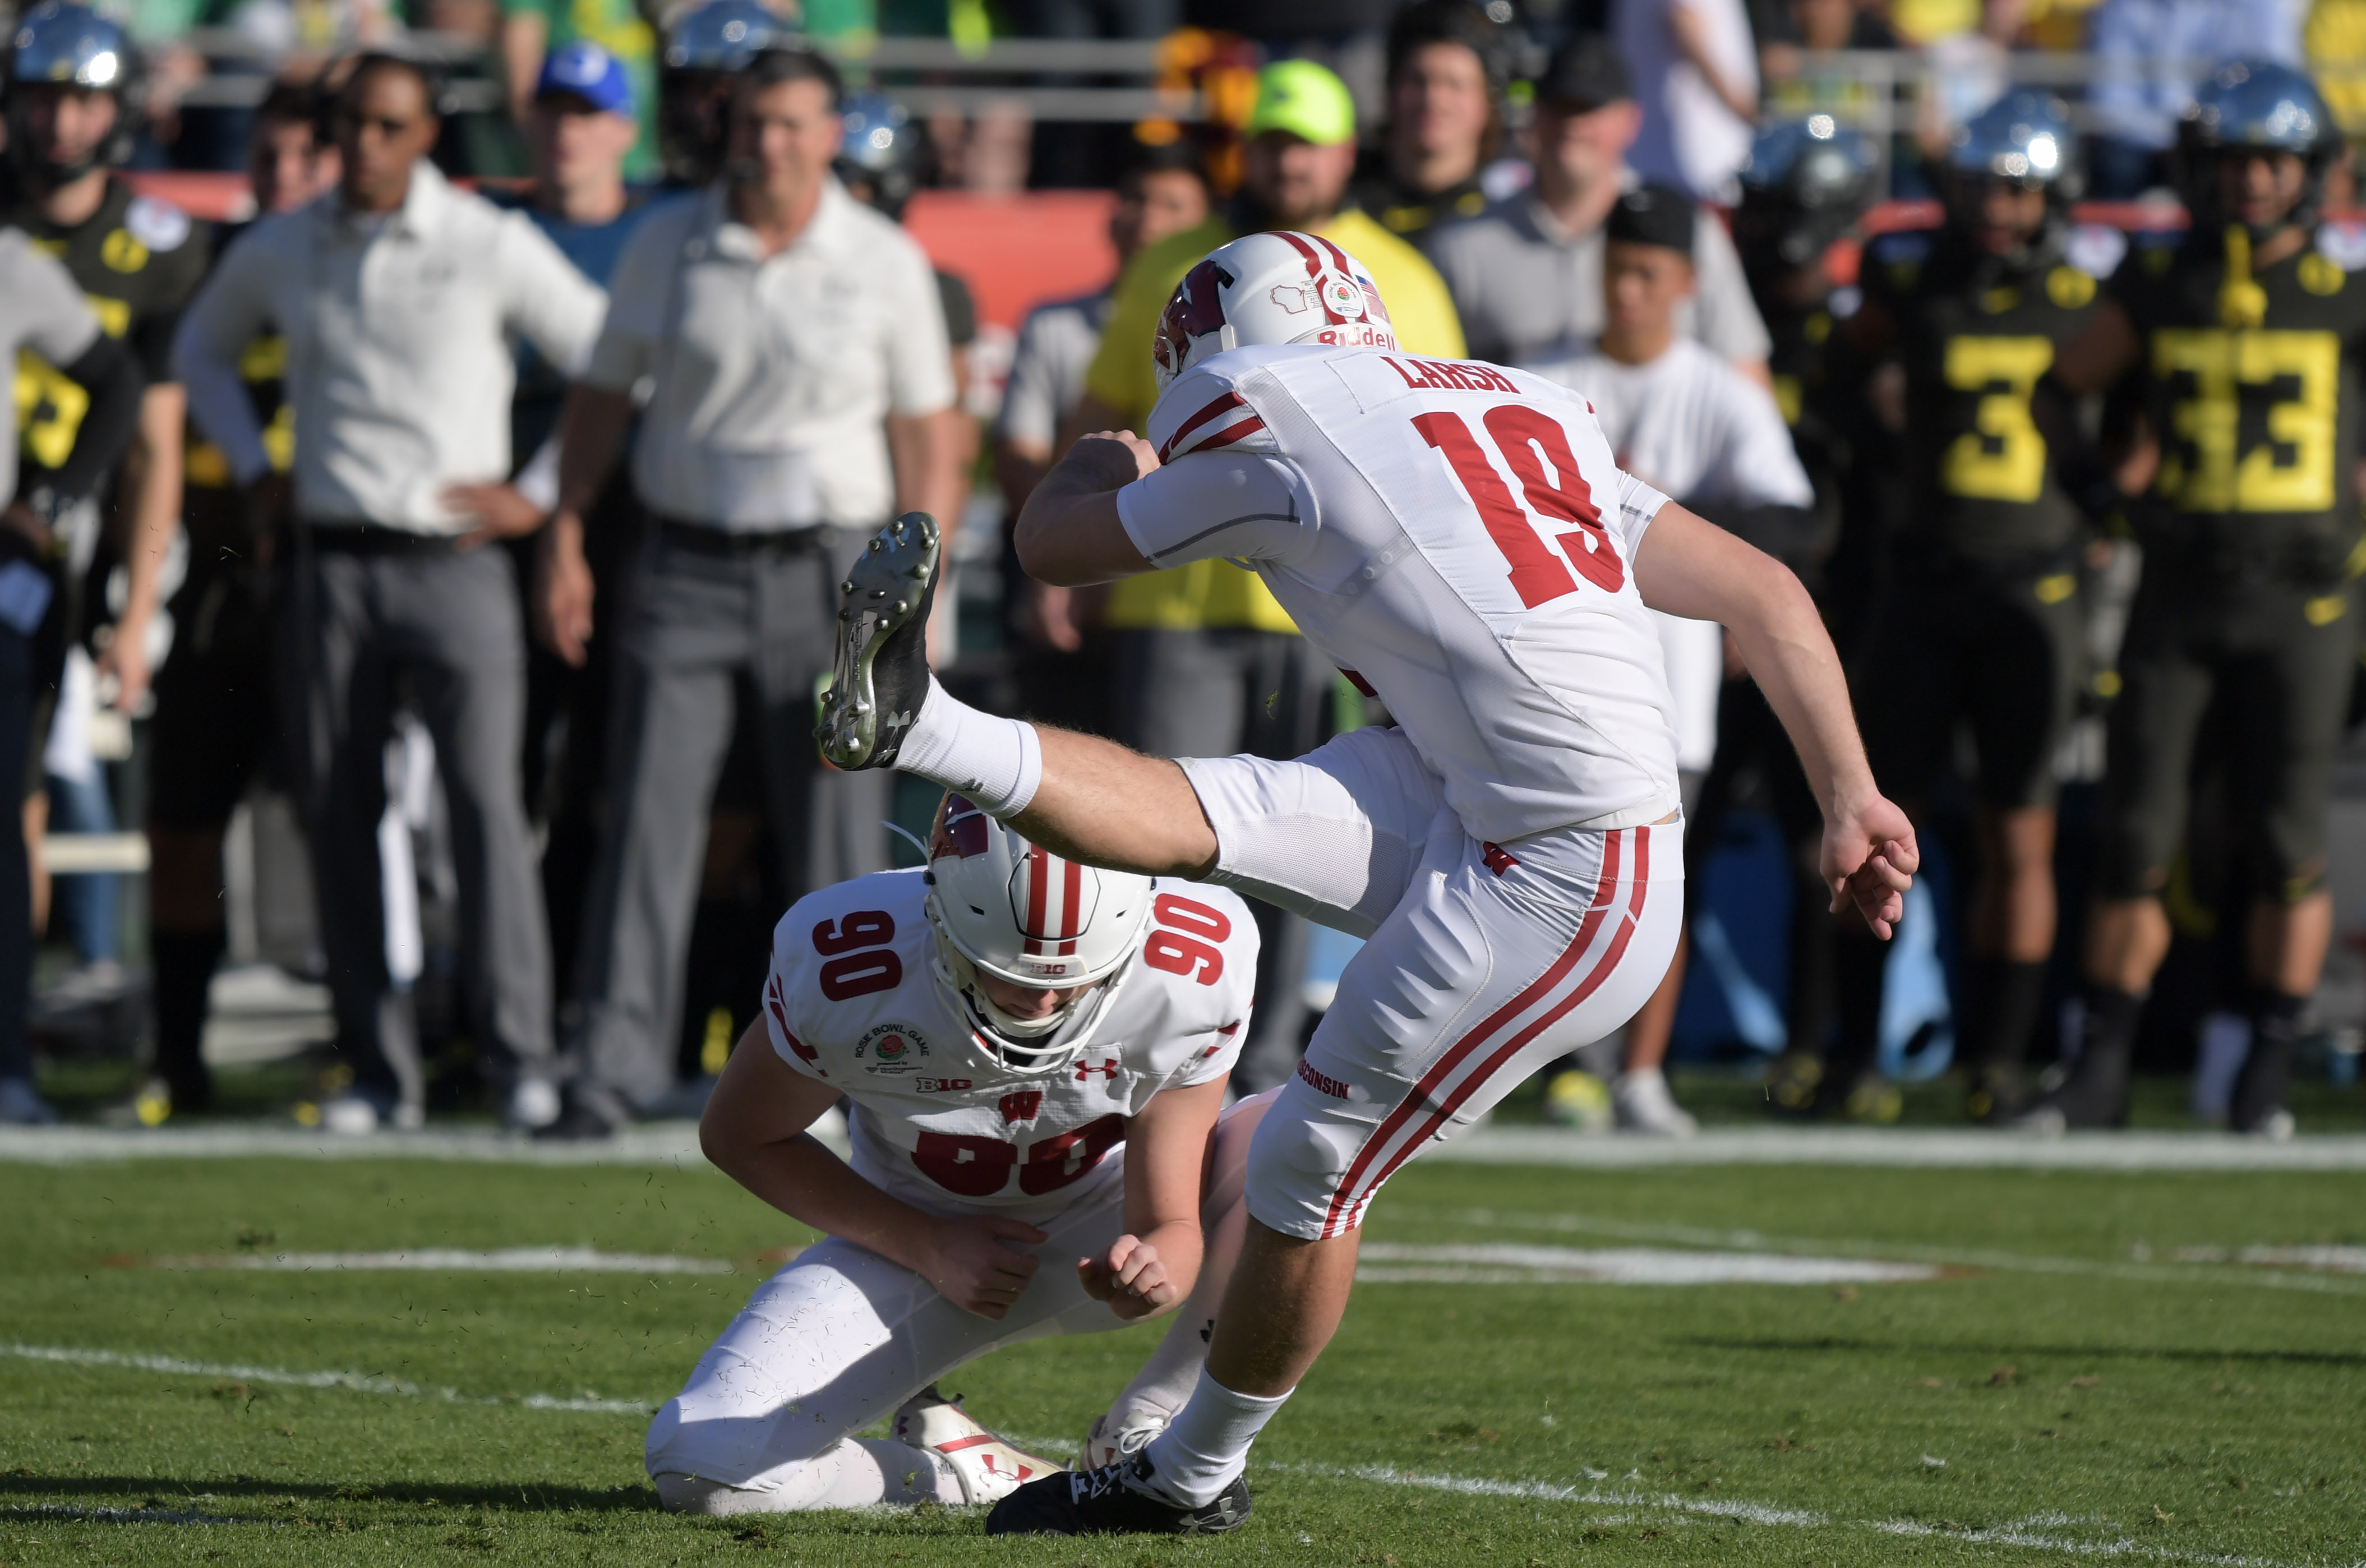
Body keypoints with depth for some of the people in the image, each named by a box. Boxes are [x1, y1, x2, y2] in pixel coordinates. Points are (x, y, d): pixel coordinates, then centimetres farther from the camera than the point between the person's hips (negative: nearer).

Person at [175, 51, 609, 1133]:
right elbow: (202, 351, 28)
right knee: (338, 818, 3)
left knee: (485, 802, -14)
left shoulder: (492, 249, -3)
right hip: (331, 567, 4)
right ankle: (378, 1073, 9)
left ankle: (520, 1054, -13)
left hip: (452, 561, -4)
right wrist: (252, 471, 16)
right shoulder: (279, 254, 8)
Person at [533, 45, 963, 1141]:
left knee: (836, 839, 1)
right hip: (686, 567, 1)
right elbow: (603, 394, 11)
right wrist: (564, 539, 3)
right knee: (648, 823, -6)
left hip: (826, 572, -1)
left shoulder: (886, 263, 1)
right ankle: (611, 1070, -8)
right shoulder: (668, 246, 5)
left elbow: (926, 434, 3)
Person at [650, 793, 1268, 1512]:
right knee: (701, 1465, -22)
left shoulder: (1193, 974, -30)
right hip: (919, 1236, -1)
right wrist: (927, 1249, -18)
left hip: (1101, 1231, 1)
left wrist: (1153, 1271, -48)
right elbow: (742, 1136, -9)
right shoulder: (842, 969, -30)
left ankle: (1144, 1436, -12)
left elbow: (1169, 1227, -22)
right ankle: (961, 1475, 5)